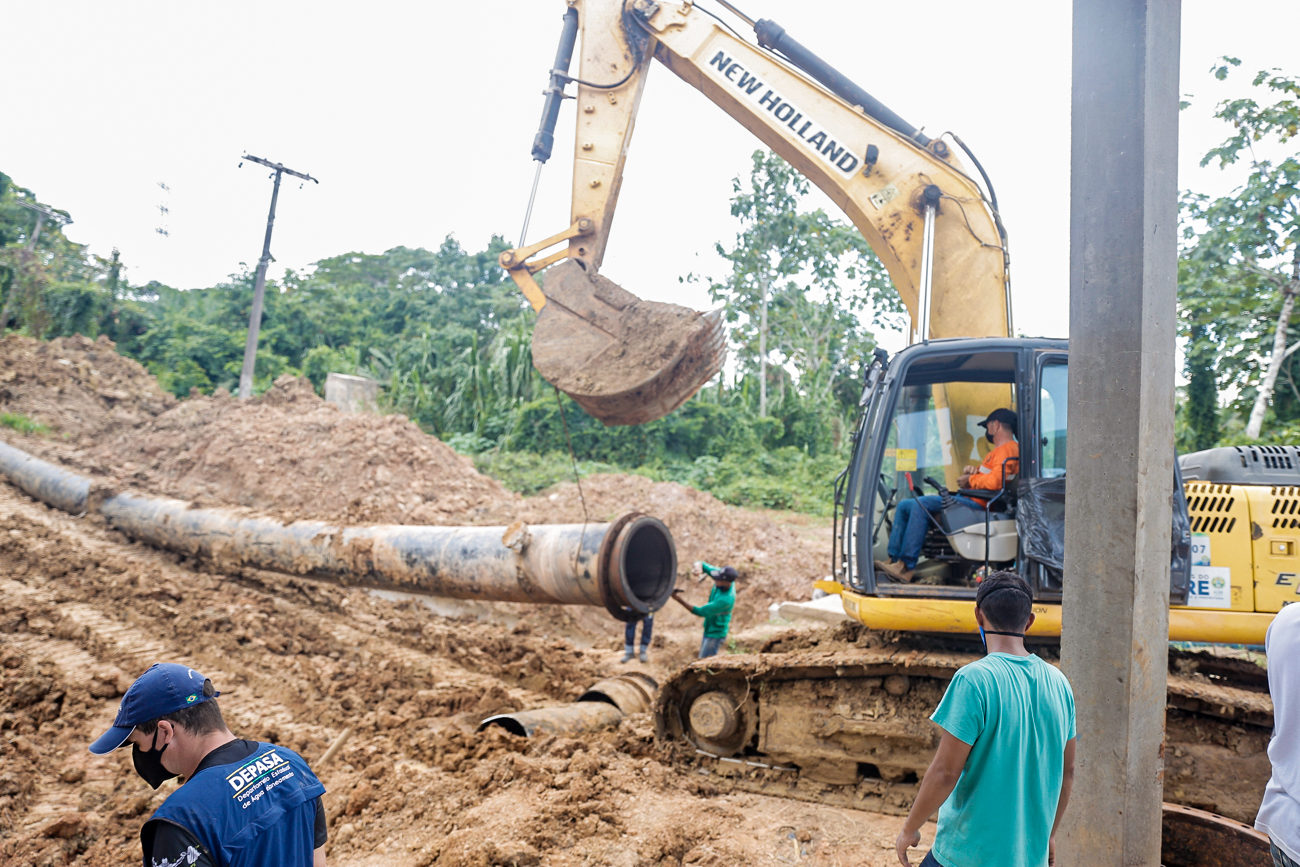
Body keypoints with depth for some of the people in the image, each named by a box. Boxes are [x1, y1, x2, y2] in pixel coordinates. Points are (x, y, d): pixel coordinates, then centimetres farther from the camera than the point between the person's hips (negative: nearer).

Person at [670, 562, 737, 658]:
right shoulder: (724, 576, -15)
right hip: (709, 629, 9)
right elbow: (701, 564, -6)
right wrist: (699, 566, -32)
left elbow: (700, 612, -29)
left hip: (715, 634, -9)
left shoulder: (726, 599, -35)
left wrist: (679, 599, -32)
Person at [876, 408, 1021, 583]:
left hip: (978, 503, -11)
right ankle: (894, 560, -8)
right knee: (904, 506, 3)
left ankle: (906, 567, -30)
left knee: (921, 504, -27)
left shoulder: (1008, 449, -7)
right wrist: (970, 470, 7)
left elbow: (994, 481, -23)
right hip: (966, 497, 11)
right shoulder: (997, 450, 28)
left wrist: (970, 480, -7)